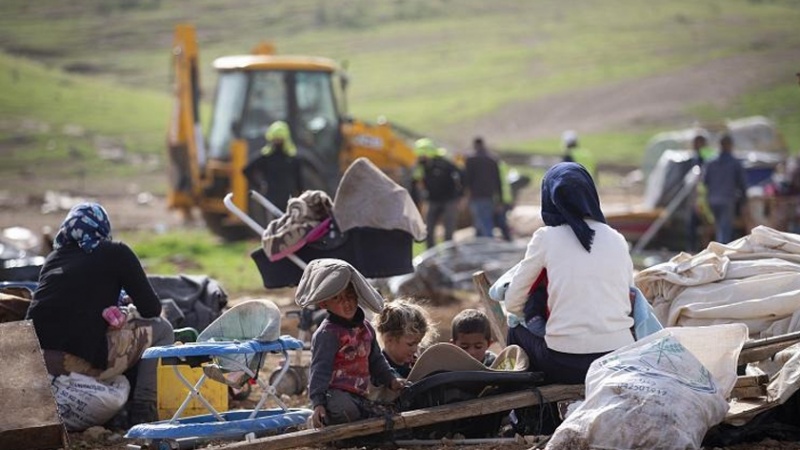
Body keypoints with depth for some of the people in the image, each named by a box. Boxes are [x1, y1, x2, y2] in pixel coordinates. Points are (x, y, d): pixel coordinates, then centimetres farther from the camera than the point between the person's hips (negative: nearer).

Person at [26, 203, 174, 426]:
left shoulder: (54, 257, 21)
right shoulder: (116, 254, 7)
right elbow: (152, 309, 9)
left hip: (36, 360, 6)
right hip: (84, 360, -6)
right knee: (160, 329, 14)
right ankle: (142, 409, 4)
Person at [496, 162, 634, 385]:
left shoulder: (546, 237, 0)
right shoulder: (617, 239, 8)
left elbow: (513, 303, 6)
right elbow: (628, 302, 12)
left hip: (566, 365, -3)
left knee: (517, 331, 26)